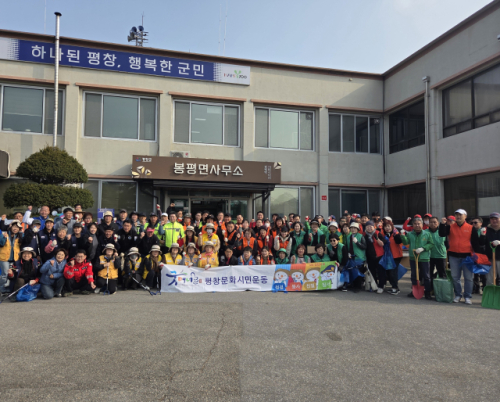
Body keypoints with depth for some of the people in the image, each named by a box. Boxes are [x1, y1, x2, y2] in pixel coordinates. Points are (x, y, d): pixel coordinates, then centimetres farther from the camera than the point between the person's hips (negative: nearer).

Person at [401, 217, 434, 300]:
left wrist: (423, 248, -18)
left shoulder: (427, 234, -2)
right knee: (414, 275, 13)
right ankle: (414, 291, 26)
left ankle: (427, 293, 12)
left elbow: (431, 244, -5)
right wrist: (403, 236, -22)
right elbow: (406, 242, -7)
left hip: (424, 258, -2)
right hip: (413, 258, 2)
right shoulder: (410, 234, 3)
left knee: (426, 276, 3)